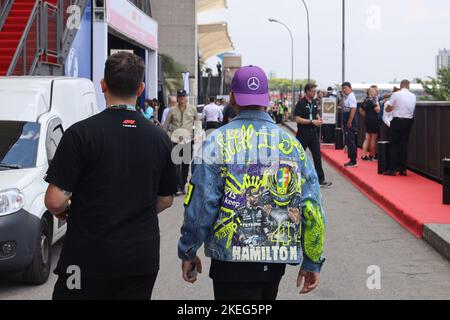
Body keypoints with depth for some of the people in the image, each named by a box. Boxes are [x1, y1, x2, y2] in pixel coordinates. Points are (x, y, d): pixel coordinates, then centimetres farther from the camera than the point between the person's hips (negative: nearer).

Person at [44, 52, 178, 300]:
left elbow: (55, 201, -14)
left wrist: (63, 212, 8)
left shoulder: (81, 133, -12)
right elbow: (165, 200, 11)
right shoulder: (159, 137, 2)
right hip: (143, 258, 4)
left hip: (90, 257, -4)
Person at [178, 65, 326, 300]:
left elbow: (200, 204, -10)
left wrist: (188, 253, 2)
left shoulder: (218, 142, -7)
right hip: (277, 261, 4)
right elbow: (312, 207, 2)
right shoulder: (291, 143, 3)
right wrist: (312, 262, 10)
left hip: (233, 261, -4)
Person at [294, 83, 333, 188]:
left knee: (317, 156, 4)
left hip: (313, 132, 6)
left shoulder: (314, 102, 9)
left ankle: (321, 180, 7)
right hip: (303, 133, -6)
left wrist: (319, 119, 2)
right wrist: (312, 121, -21)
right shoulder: (301, 103, -12)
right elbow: (298, 119, -18)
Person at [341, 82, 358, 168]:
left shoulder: (351, 97, -14)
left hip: (350, 124, -10)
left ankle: (353, 162, -4)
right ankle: (351, 160, 19)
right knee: (348, 142, 13)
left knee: (351, 142, -7)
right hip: (347, 123, 10)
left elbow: (353, 110, -22)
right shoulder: (347, 97, 15)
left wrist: (349, 122, -23)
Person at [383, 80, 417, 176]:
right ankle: (403, 169, 10)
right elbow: (412, 110, 10)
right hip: (408, 121, 4)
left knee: (394, 145, 1)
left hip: (397, 121, -4)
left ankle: (393, 169, -1)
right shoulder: (413, 96, 5)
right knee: (404, 145, 9)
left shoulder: (396, 94, -8)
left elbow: (388, 109, -3)